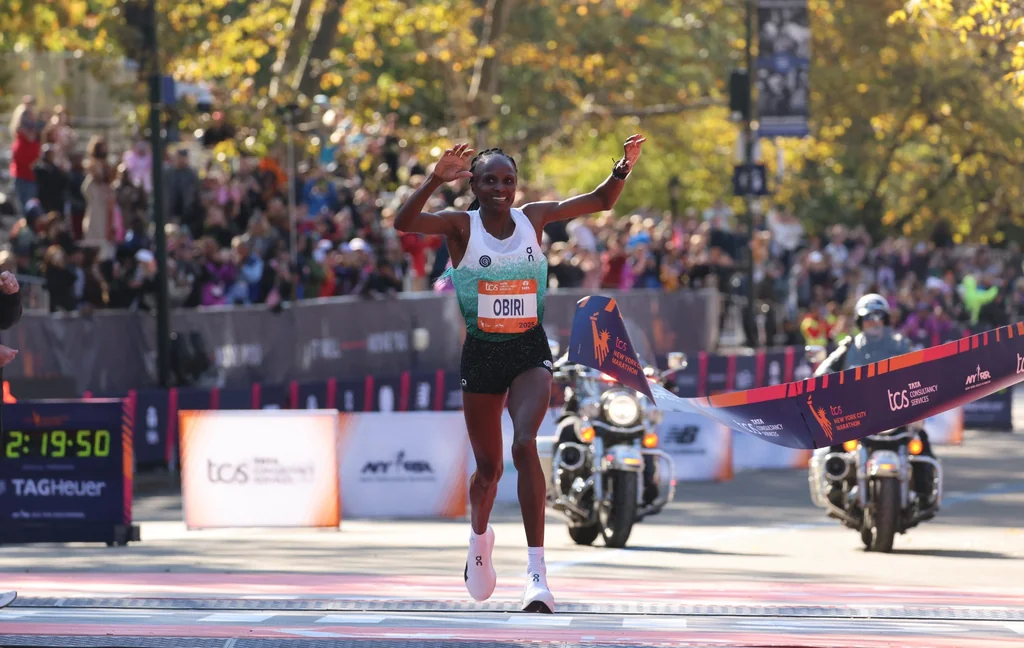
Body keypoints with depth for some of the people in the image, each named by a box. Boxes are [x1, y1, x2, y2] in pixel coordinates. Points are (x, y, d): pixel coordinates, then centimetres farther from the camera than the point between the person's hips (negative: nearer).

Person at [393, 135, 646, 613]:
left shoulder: (534, 218, 1)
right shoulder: (461, 226, -7)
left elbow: (601, 201, 9)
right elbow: (403, 224, -24)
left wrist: (624, 168, -10)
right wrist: (436, 179, -38)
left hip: (530, 351, 0)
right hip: (481, 354, 0)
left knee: (524, 445, -24)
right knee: (488, 466, 12)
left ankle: (537, 572, -28)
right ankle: (479, 536, 48)